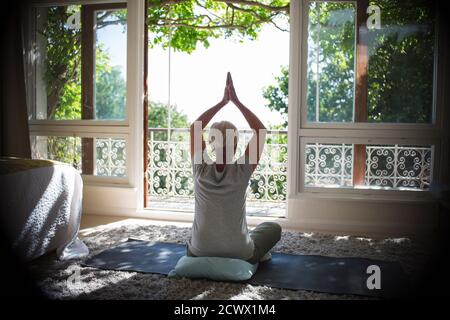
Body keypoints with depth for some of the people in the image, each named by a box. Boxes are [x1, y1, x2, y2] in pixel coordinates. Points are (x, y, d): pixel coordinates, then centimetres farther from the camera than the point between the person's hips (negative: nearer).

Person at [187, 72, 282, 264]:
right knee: (273, 228, 26)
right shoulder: (241, 171, -16)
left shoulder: (201, 169, -11)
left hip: (199, 255, 2)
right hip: (240, 256, -2)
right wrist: (236, 100, -6)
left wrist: (223, 101, 1)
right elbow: (260, 130, -7)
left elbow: (195, 128, 2)